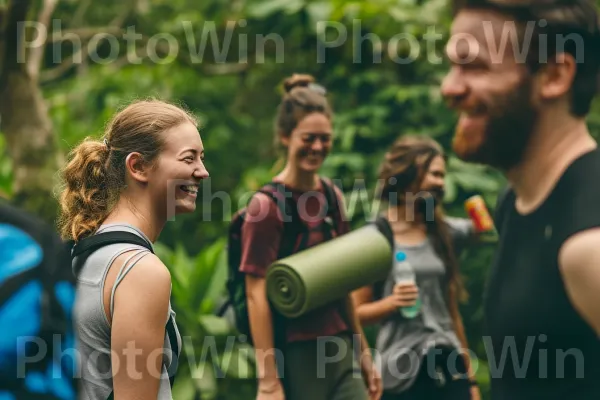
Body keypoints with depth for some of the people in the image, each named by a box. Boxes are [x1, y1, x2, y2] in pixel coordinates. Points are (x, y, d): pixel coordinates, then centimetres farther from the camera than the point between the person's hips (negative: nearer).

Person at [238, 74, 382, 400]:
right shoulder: (266, 205, -12)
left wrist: (363, 351, 17)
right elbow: (257, 296, -14)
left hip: (341, 350, 6)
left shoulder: (332, 196, 8)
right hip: (294, 357, -6)